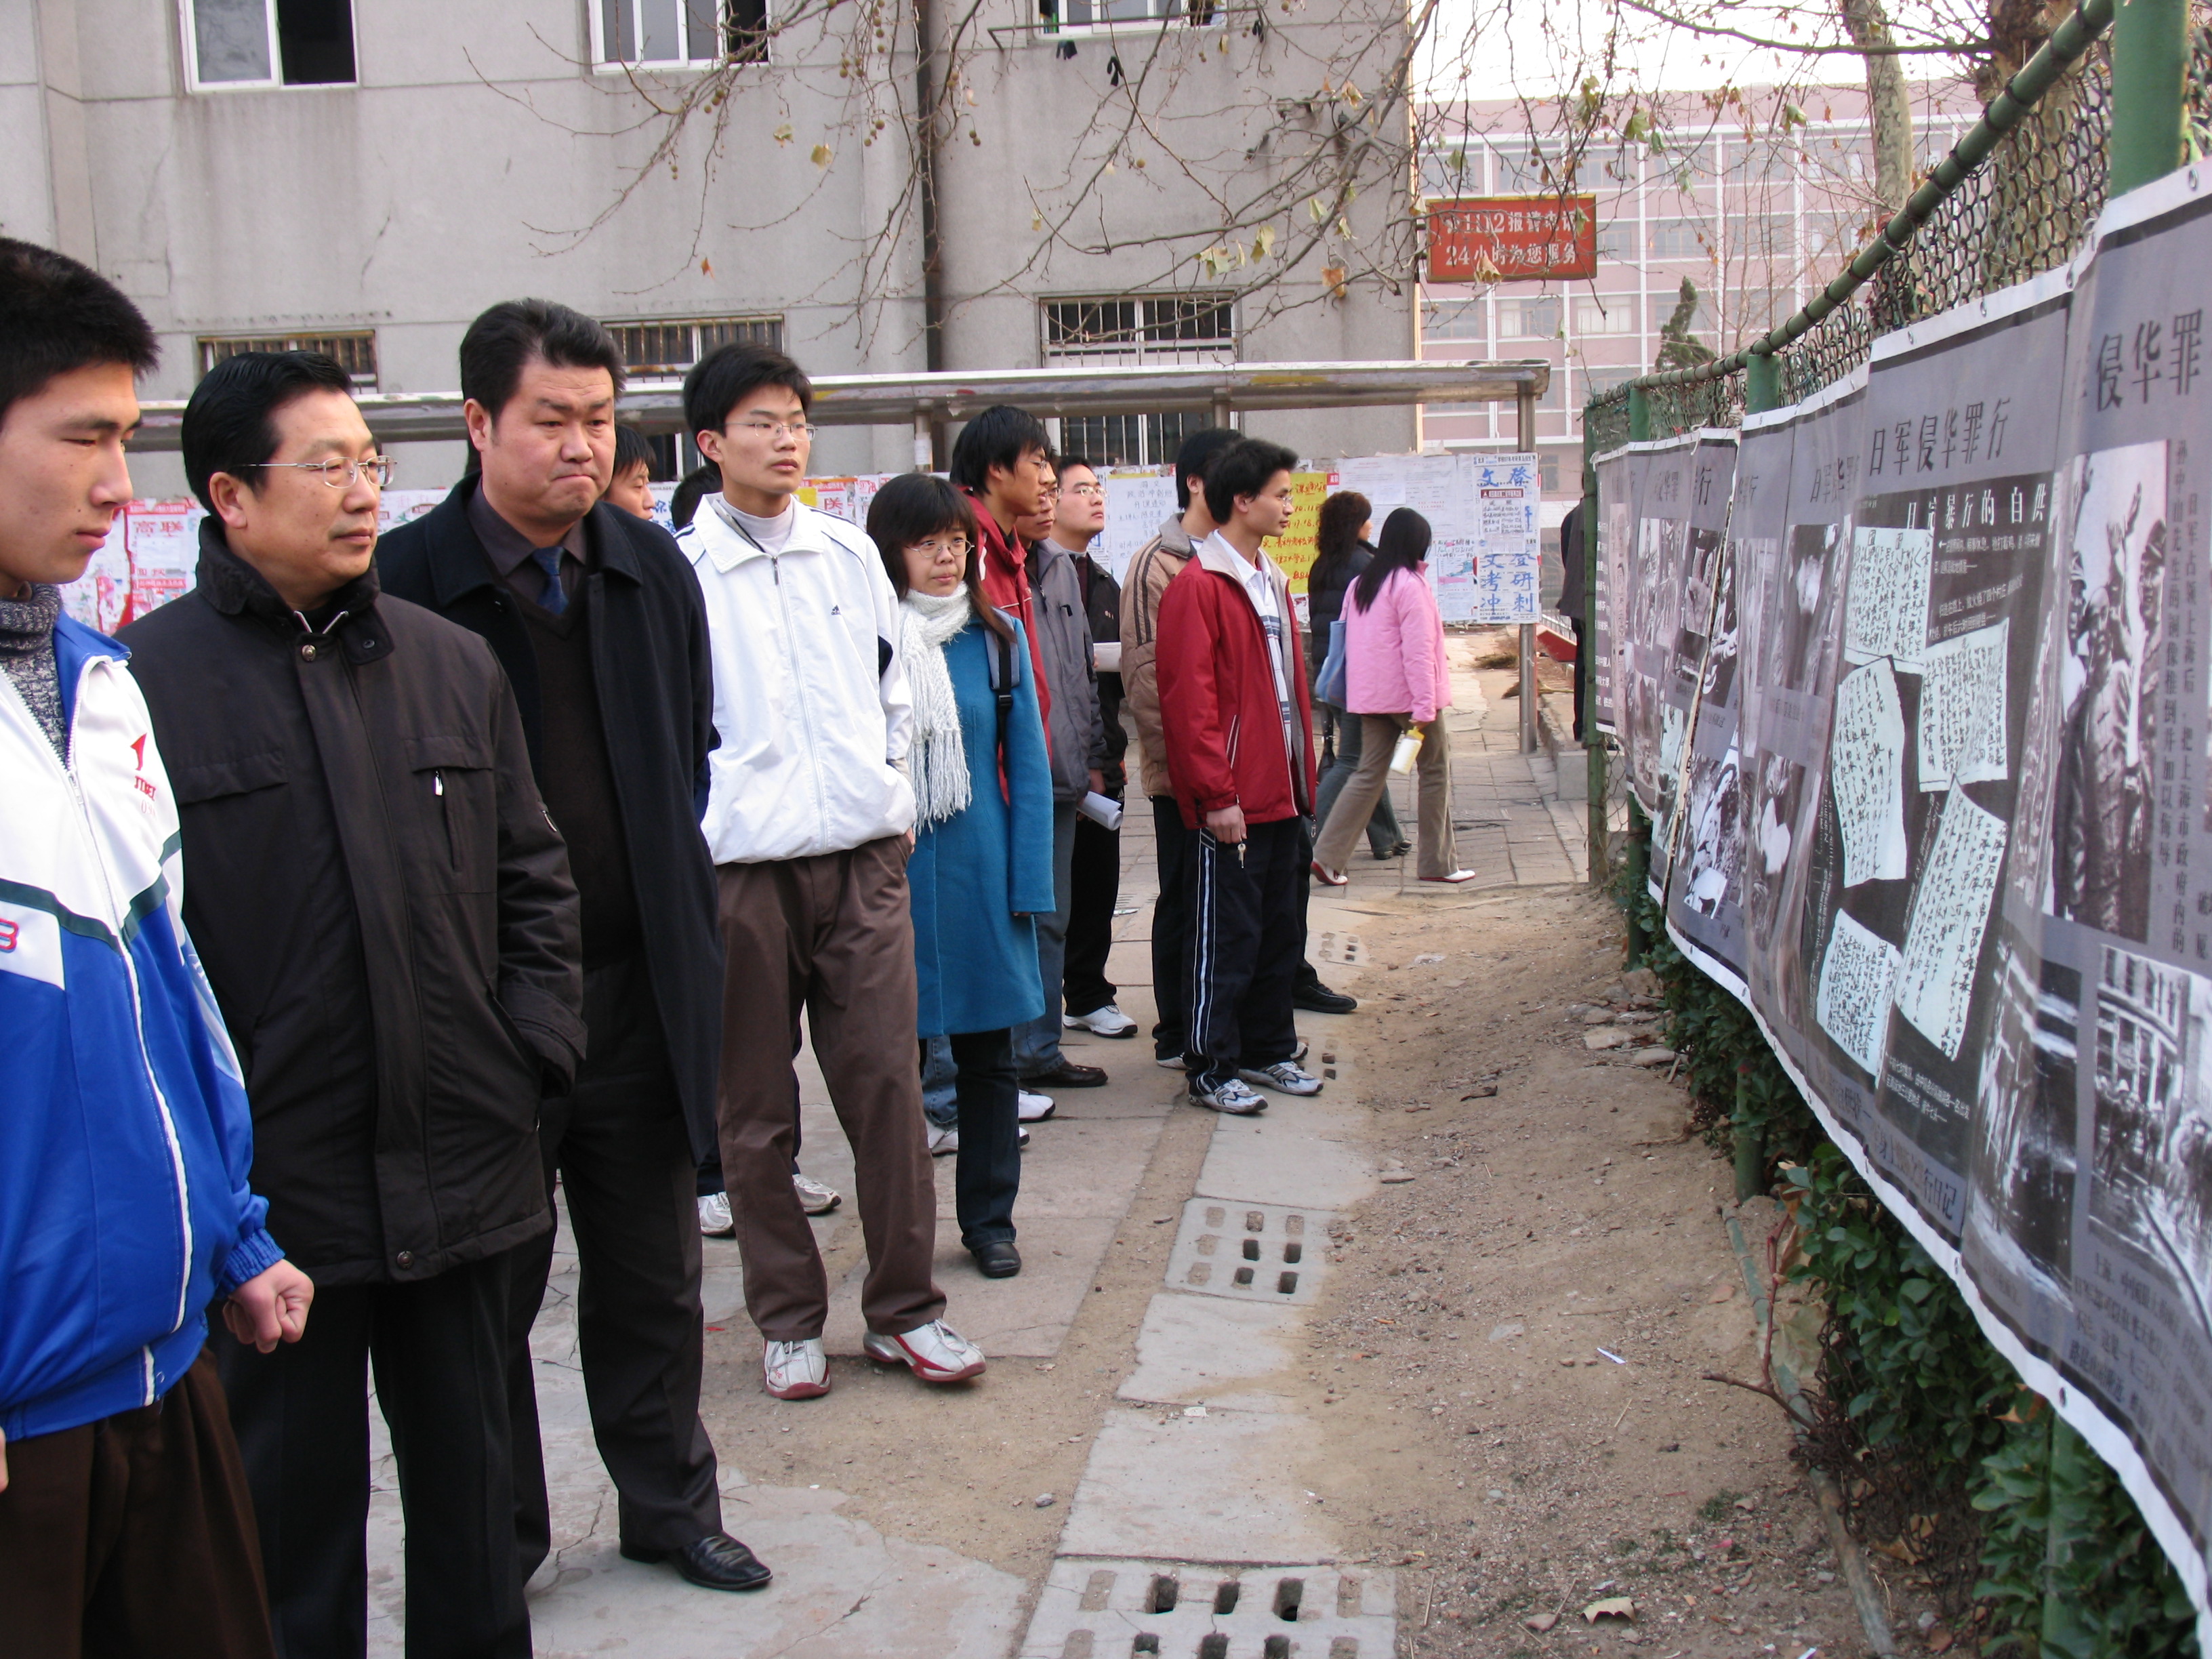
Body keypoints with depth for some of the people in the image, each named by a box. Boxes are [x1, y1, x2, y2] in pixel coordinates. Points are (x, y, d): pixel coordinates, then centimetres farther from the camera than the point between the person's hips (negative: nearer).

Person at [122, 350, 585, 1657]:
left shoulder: (455, 664, 8)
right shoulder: (147, 681, -8)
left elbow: (532, 877, 11)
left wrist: (533, 1049, 2)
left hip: (464, 1162, 4)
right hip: (273, 1178, -4)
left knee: (469, 1467, 18)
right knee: (296, 1495, 12)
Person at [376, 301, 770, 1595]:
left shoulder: (652, 566, 6)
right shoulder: (404, 582, -10)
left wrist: (682, 935, 7)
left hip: (639, 988, 4)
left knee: (651, 1274, 16)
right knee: (490, 1286, 12)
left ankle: (670, 1503, 34)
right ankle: (495, 1538, 30)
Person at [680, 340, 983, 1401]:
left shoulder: (851, 555, 12)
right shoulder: (678, 571, -1)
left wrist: (889, 789, 11)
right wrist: (709, 819, -6)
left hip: (863, 854, 3)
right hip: (740, 866, -3)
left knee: (888, 1082, 3)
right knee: (755, 1105, 6)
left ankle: (905, 1309, 16)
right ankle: (788, 1318, 21)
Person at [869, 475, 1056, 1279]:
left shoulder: (997, 638, 3)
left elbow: (1028, 766, 3)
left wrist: (1028, 882, -4)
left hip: (981, 876, 2)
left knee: (989, 1055, 10)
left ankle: (989, 1219, 24)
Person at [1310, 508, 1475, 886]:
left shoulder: (1360, 584, 11)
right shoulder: (1410, 585, -13)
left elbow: (1350, 642, 18)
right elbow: (1419, 650, -18)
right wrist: (1424, 707, -19)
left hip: (1369, 696, 7)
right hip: (1407, 695, -7)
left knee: (1369, 773, 8)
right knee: (1436, 770, 7)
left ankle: (1327, 855, -3)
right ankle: (1438, 862, 13)